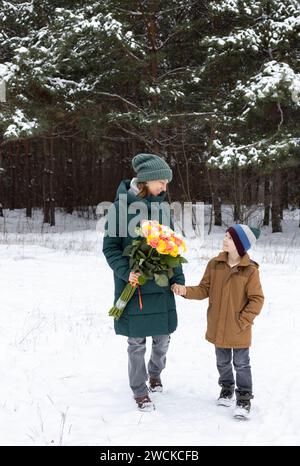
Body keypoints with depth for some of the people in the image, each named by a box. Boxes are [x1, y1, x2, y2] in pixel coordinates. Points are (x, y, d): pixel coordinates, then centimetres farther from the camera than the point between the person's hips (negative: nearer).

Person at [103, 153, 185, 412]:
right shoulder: (121, 206, -10)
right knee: (137, 341, 5)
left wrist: (178, 278, 3)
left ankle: (155, 373, 40)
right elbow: (110, 247, -7)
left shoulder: (162, 206, 5)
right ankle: (140, 390, 23)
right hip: (133, 285, -4)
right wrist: (126, 272, -21)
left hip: (161, 284, 4)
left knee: (163, 336, 12)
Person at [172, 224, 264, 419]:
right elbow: (204, 289, 1)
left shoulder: (250, 270, -15)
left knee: (241, 364, 7)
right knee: (223, 362, 20)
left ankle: (244, 398, 21)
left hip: (239, 330, -4)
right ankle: (227, 388, 42)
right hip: (218, 327, 4)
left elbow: (257, 299, -12)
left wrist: (243, 321, -16)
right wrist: (186, 291, -15)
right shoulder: (215, 264, -4)